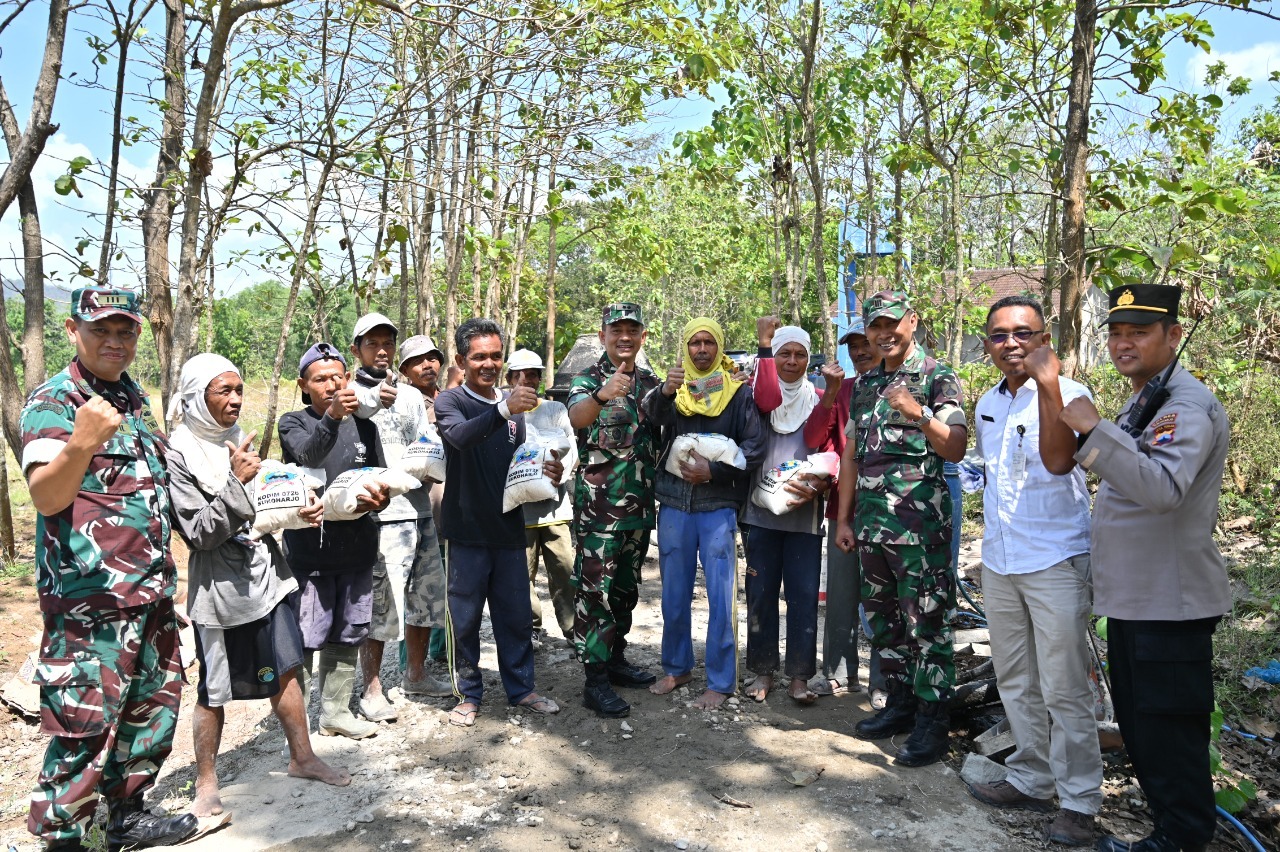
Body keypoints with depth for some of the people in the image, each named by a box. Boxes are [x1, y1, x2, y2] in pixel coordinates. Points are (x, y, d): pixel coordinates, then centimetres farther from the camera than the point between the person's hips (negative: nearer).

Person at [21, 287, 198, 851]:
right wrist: (80, 442, -42)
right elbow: (45, 497, -26)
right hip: (89, 598, -8)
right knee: (86, 725, -4)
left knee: (153, 708, 16)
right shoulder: (53, 402, -11)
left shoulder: (134, 397, 12)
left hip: (151, 590, 8)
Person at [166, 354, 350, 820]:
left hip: (264, 576, 6)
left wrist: (297, 513, 0)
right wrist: (237, 481, -26)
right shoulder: (178, 453, -13)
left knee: (284, 670, 14)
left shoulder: (237, 440, 7)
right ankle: (205, 783, 24)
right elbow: (201, 533, -17)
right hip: (219, 587, -6)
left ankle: (302, 756, 29)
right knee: (214, 690, 7)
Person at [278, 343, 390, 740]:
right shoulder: (294, 423, -3)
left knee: (346, 637, 15)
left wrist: (379, 499, -9)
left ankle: (335, 712, 29)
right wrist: (331, 416, -44)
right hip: (309, 550, -4)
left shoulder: (364, 425, 10)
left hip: (356, 549, 5)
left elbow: (382, 480, 14)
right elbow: (308, 455, -26)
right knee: (303, 640, -2)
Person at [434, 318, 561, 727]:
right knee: (465, 617, 6)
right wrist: (503, 410, -44)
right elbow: (461, 436, -28)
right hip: (468, 528, -4)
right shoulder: (450, 402, -5)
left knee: (517, 614, 11)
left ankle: (521, 688, 25)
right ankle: (469, 693, 21)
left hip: (509, 526, 4)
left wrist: (548, 473, -5)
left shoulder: (514, 405, 11)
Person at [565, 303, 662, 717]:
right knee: (595, 590, -4)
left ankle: (616, 658, 30)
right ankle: (595, 681, 3)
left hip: (640, 504, 6)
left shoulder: (651, 382, 10)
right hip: (599, 506, -6)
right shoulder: (588, 378, -7)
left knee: (626, 587, 16)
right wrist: (602, 394, -50)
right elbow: (577, 416, -30)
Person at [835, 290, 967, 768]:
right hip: (871, 522, 7)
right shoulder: (864, 384, 16)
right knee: (882, 620, 14)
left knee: (926, 624, -2)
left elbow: (955, 449, -11)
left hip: (920, 523, -7)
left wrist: (920, 414, -26)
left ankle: (932, 722, 9)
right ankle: (900, 705, 28)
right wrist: (844, 518, 14)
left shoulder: (938, 379, -2)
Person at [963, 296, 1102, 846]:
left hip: (1056, 562, -7)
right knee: (1015, 683, 16)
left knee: (1064, 689, 1)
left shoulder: (1069, 394, -10)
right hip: (998, 563, 7)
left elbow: (1058, 460, -28)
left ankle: (1079, 801, 17)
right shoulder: (987, 406, 11)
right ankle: (1030, 780, 32)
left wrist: (1048, 383, -32)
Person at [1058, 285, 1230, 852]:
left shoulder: (1188, 405, -17)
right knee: (1139, 721, 20)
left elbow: (1163, 487, -32)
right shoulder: (1140, 403, 15)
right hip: (1133, 597, 10)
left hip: (1169, 602, -10)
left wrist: (1095, 431, -33)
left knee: (1169, 726, 2)